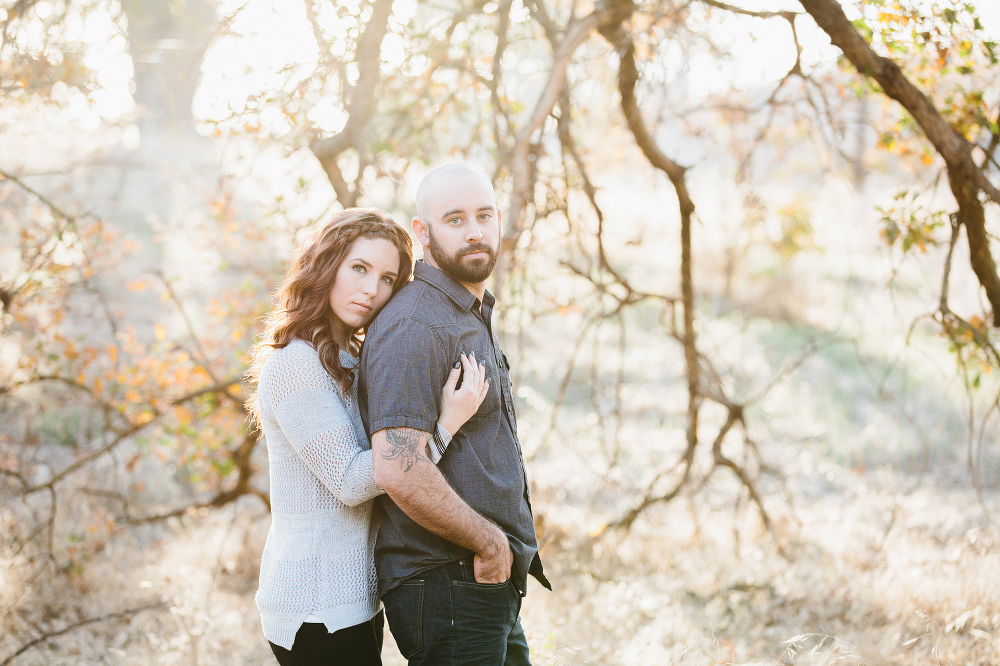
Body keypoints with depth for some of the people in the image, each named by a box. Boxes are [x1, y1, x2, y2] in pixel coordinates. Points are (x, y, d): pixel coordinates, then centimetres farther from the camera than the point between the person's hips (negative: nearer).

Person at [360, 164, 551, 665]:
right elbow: (398, 470, -27)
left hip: (492, 589, 10)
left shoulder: (473, 319, 17)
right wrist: (489, 542, -17)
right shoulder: (415, 327, -17)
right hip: (445, 588, -10)